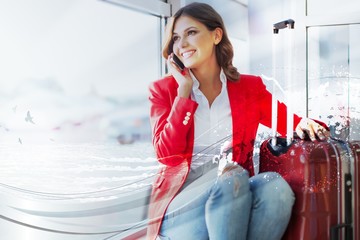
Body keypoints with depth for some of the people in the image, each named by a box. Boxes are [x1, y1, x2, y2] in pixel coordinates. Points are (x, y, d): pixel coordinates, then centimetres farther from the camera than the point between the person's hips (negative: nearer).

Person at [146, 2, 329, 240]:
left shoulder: (250, 87, 11)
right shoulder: (163, 89, 7)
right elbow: (167, 155, -6)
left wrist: (305, 124, -15)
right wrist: (184, 92, -6)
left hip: (236, 197, 2)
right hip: (179, 204, -1)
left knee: (274, 185, -31)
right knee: (230, 179, -33)